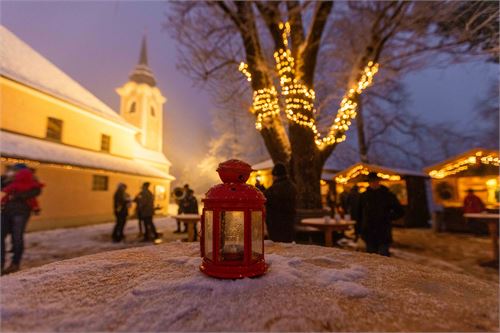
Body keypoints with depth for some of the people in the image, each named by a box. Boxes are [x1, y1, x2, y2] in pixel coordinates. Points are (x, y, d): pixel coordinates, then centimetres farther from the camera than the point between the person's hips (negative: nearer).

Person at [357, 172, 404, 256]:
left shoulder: (388, 195, -1)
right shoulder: (364, 196, 5)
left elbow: (400, 212, 5)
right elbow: (359, 214, 15)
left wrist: (388, 217, -7)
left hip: (384, 235, -2)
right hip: (368, 234, 2)